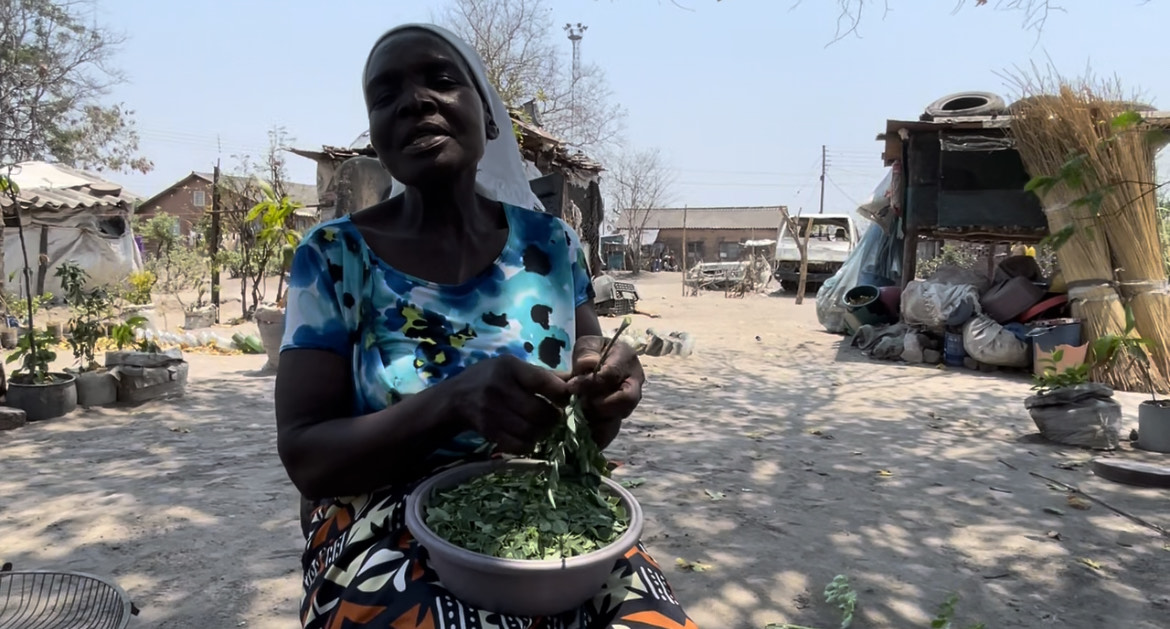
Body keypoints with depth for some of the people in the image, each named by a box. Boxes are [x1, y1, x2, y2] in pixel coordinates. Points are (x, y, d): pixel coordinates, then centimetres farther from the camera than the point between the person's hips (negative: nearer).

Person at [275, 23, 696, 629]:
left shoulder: (549, 242, 2)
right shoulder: (333, 256, -5)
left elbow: (586, 435, 7)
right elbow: (304, 455, -9)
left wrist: (601, 392, -18)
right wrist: (453, 400, -26)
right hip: (394, 540, -1)